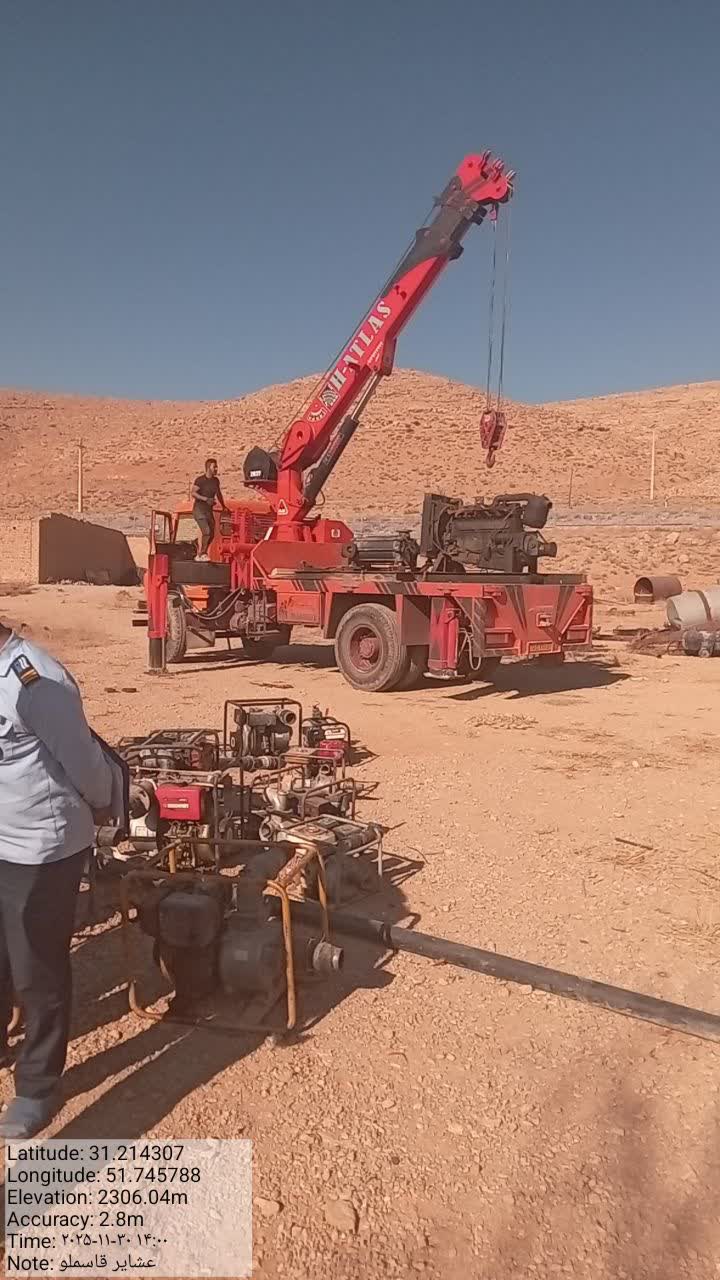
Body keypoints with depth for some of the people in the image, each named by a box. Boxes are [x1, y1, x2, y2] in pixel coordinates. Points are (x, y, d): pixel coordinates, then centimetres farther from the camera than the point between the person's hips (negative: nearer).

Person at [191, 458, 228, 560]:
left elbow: (218, 494, 24)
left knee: (211, 535, 8)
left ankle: (201, 554, 22)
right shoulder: (200, 480, -10)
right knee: (206, 532, -21)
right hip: (199, 510, -7)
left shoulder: (215, 481, 9)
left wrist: (223, 507, 25)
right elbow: (193, 493, -17)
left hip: (209, 510, 7)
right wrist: (206, 499, -27)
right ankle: (202, 554, -8)